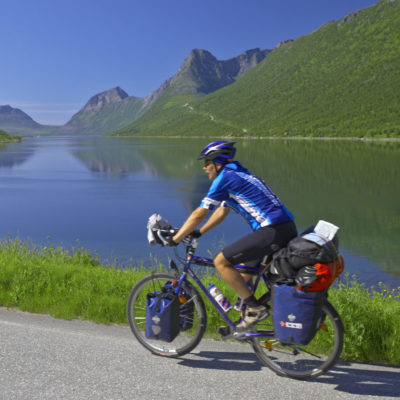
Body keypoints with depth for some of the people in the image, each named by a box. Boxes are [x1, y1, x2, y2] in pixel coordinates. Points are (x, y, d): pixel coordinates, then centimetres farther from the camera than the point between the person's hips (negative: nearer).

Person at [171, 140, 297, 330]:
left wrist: (174, 240, 5)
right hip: (288, 229, 10)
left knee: (221, 261, -4)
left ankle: (255, 308, -2)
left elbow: (198, 215, -4)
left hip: (272, 232, -10)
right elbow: (222, 211, 31)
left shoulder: (224, 178, -5)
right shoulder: (238, 176, 24)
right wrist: (198, 233, 31)